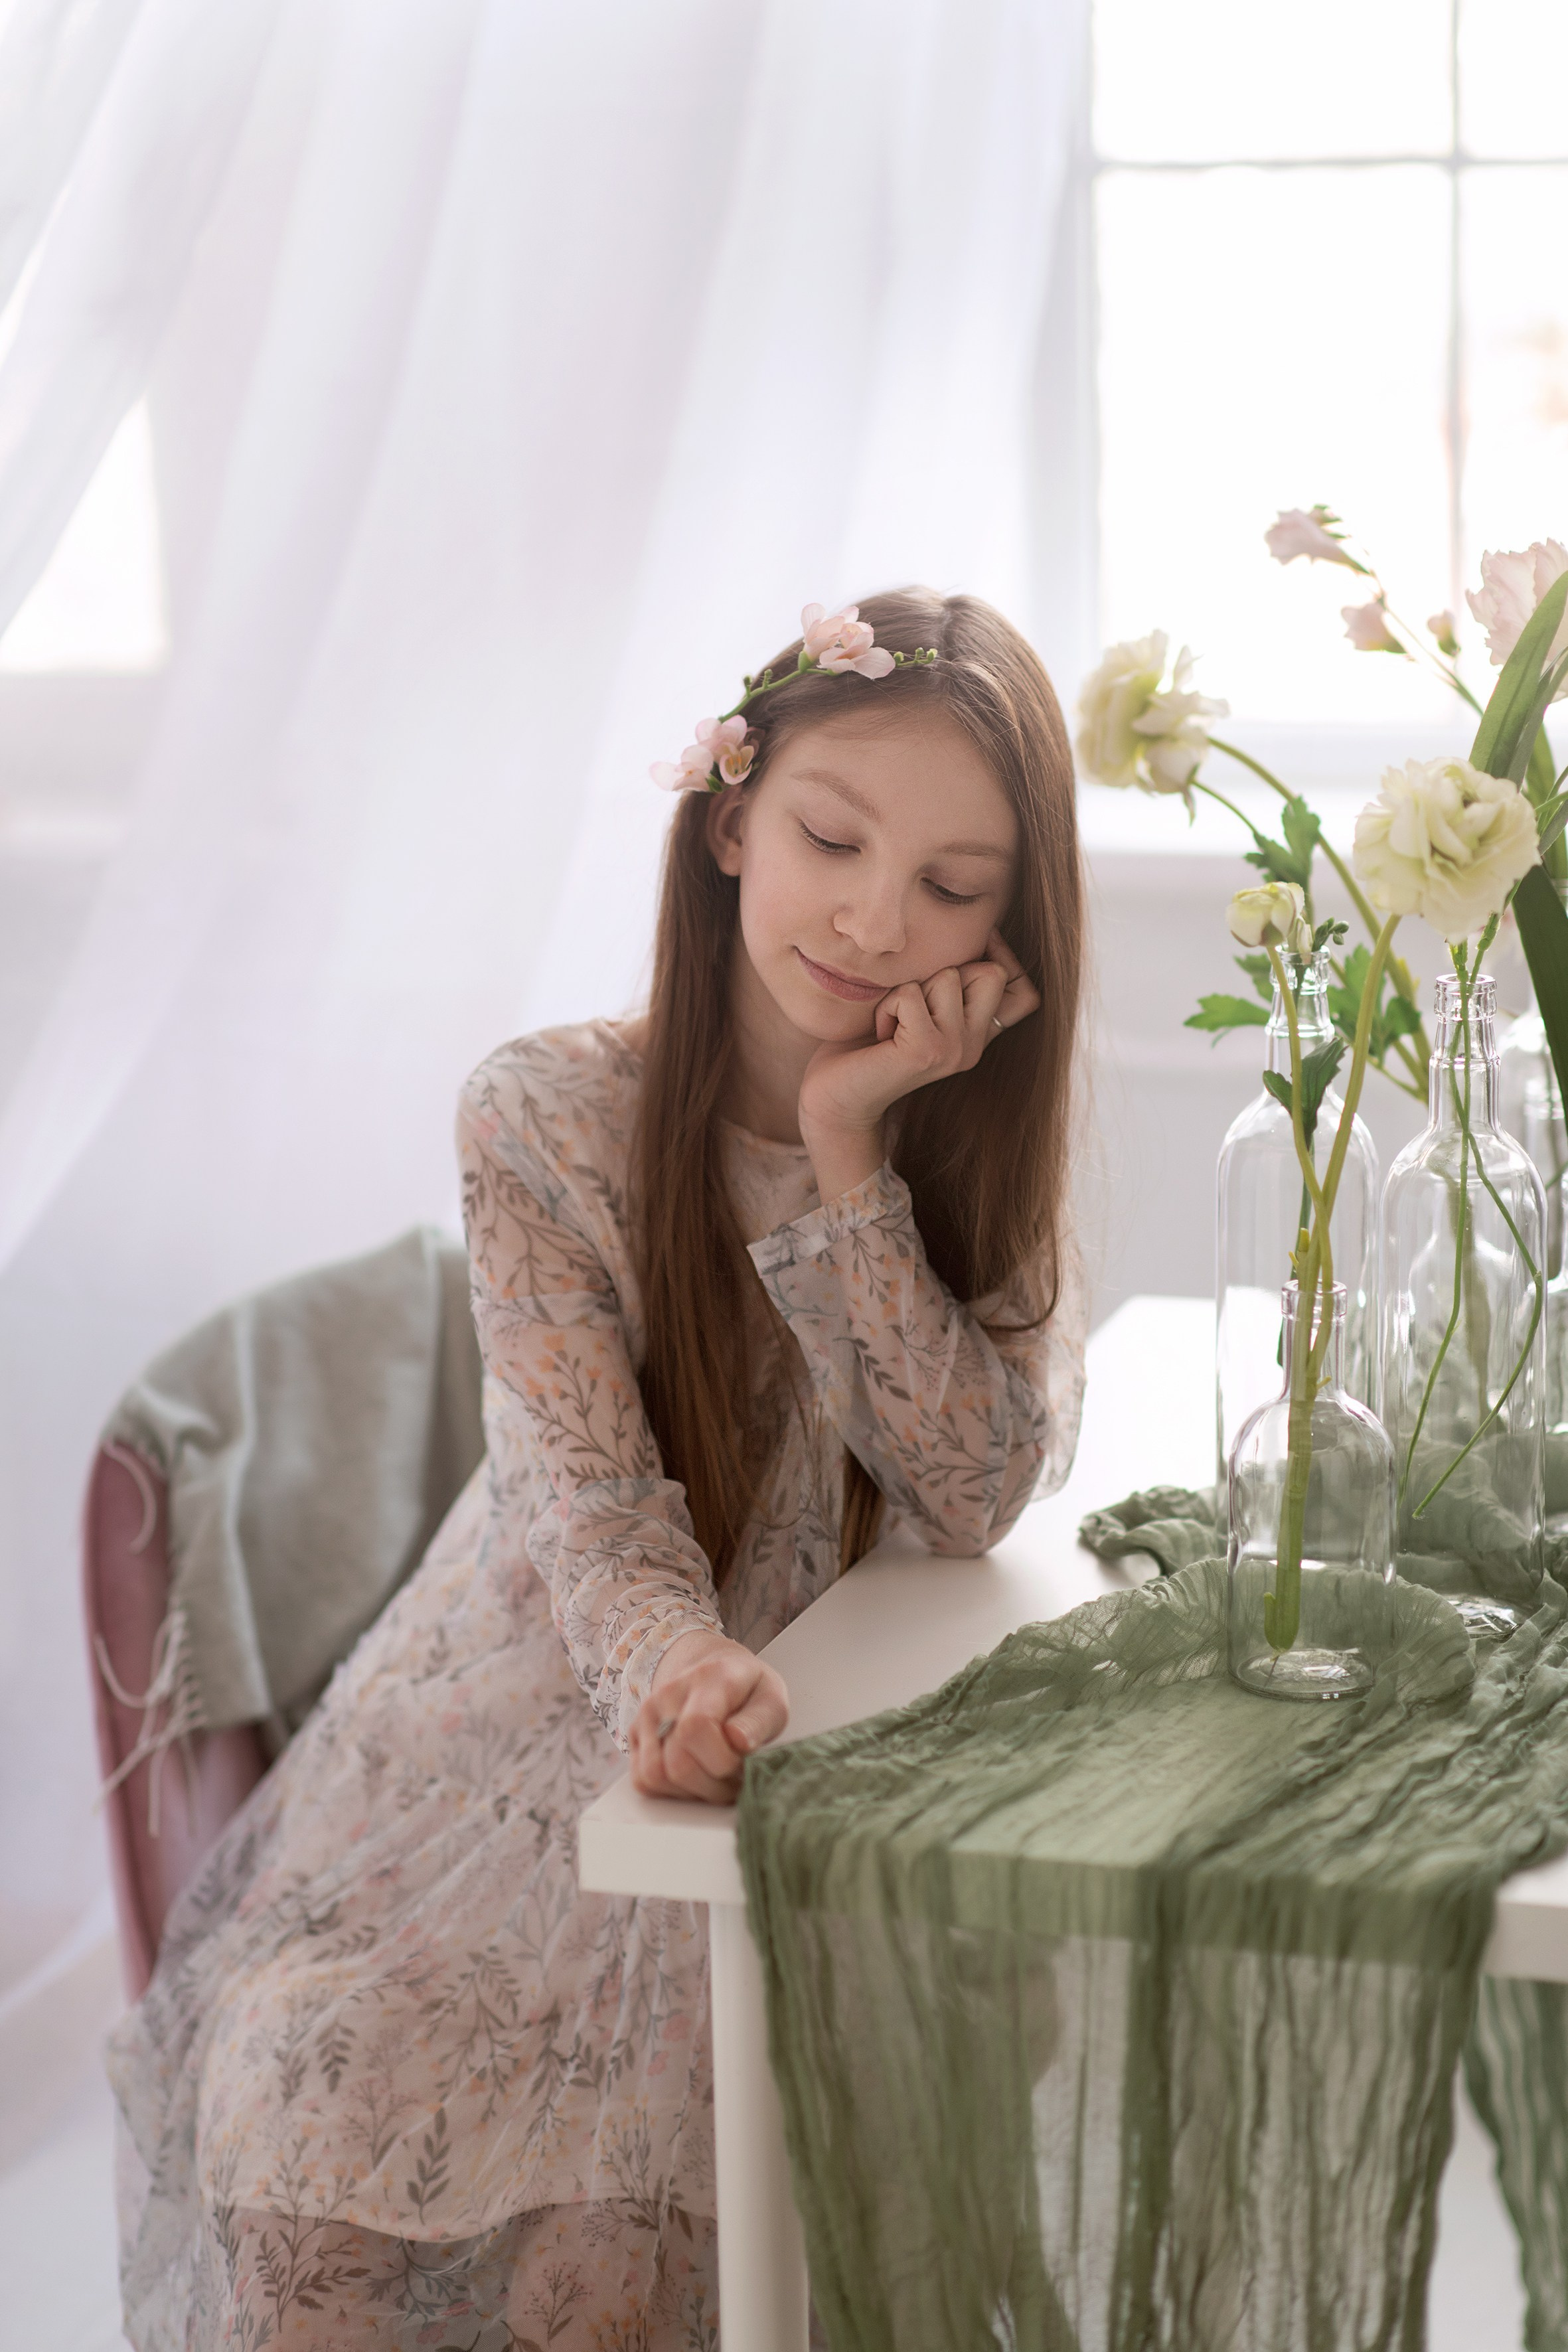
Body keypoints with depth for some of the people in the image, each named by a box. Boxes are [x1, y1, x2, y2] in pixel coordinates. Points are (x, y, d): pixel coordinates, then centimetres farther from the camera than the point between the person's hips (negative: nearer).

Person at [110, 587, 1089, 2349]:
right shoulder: (545, 1120, -13)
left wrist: (845, 1150, -25)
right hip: (549, 1720, 0)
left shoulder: (985, 1136, -6)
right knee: (312, 2074, -19)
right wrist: (676, 1665, -43)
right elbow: (590, 1497, -20)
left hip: (820, 1741, 1)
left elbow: (976, 1488, -17)